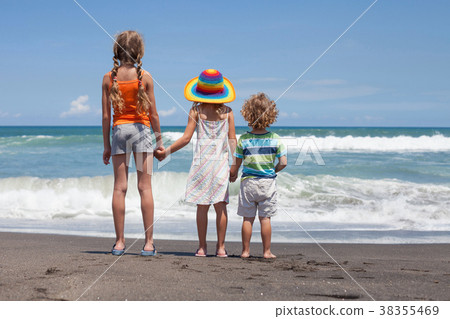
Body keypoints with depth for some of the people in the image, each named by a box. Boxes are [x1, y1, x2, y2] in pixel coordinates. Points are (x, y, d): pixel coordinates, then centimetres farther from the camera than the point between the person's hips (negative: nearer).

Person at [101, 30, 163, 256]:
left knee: (119, 187, 5)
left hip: (119, 130, 2)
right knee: (145, 187, 1)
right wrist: (159, 139, 8)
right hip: (141, 129, -1)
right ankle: (149, 242, 0)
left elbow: (106, 115, 0)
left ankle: (120, 242, 5)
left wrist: (106, 145, 8)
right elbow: (153, 113, -3)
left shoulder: (109, 78, -1)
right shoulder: (145, 77, -5)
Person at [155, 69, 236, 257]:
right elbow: (232, 140, 3)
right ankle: (221, 247, 3)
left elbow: (186, 138, -4)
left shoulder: (196, 111, 0)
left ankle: (202, 247, 5)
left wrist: (165, 152, 4)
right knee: (220, 205, 4)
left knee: (202, 206, 2)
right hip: (221, 162, 1)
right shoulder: (227, 111, 5)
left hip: (201, 162, -1)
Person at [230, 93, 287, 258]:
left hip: (248, 182, 0)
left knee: (248, 218, 8)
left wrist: (232, 176, 16)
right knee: (265, 218, 7)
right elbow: (283, 163, -7)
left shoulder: (243, 139, -8)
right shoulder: (275, 138, -7)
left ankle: (245, 251, 13)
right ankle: (267, 251, 11)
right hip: (268, 182, 0)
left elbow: (236, 164, -3)